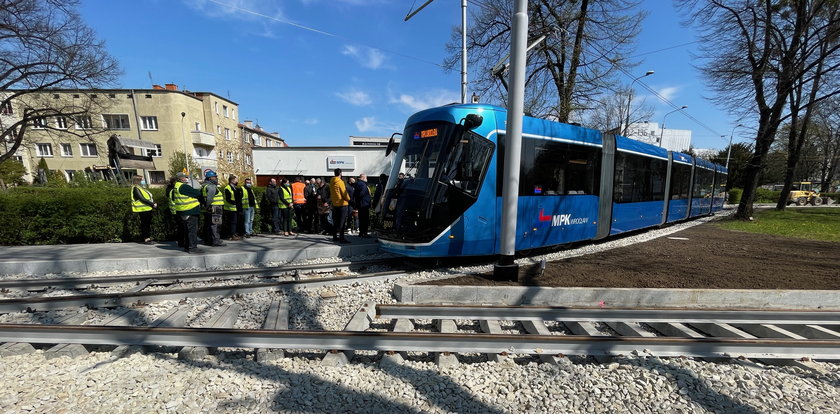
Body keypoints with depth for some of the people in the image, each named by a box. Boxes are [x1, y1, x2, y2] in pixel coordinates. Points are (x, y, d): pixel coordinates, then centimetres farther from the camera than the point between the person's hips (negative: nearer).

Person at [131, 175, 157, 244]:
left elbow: (150, 197, 14)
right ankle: (146, 239, 1)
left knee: (148, 224, 12)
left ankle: (148, 237, 19)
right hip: (143, 210, -8)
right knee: (144, 224, -3)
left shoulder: (142, 188, 17)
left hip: (148, 209, 8)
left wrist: (154, 203, 0)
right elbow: (142, 199, -17)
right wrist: (152, 204, -17)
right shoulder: (136, 189, -9)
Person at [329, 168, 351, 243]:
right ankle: (341, 238, -7)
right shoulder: (340, 182, -14)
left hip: (335, 204, 8)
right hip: (342, 203, -8)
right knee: (341, 222, -7)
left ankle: (335, 236, 24)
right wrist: (348, 199, 5)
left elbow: (331, 193, 15)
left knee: (336, 221, 15)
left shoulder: (331, 182, 9)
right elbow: (344, 193, -11)